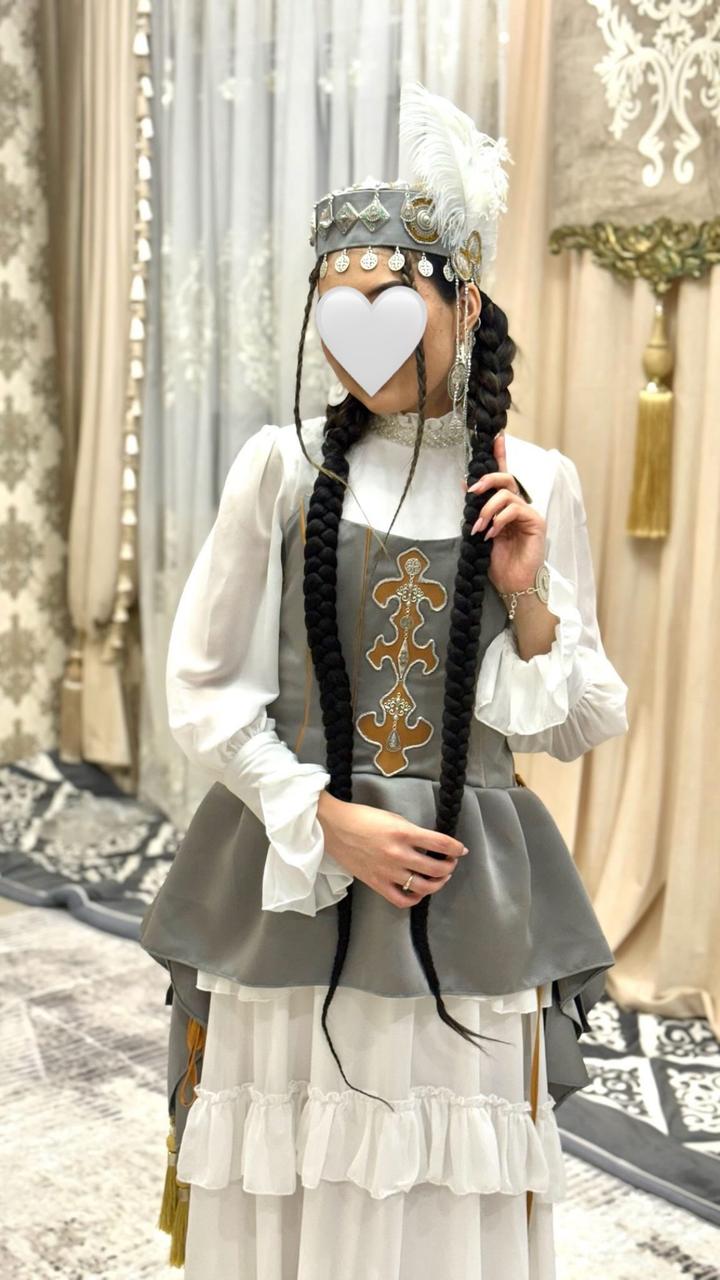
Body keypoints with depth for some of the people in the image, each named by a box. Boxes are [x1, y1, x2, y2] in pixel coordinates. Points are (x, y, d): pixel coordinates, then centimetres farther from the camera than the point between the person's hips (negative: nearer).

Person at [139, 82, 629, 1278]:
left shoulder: (537, 482, 2)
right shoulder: (284, 464, -2)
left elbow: (581, 727, 6)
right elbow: (203, 690, -1)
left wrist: (530, 599, -10)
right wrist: (330, 821, -10)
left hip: (469, 896, 1)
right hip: (291, 880, -1)